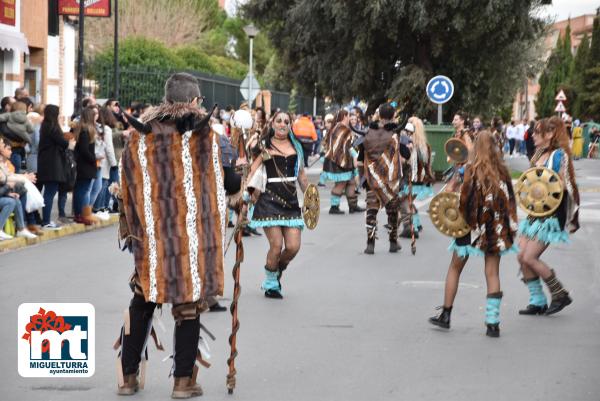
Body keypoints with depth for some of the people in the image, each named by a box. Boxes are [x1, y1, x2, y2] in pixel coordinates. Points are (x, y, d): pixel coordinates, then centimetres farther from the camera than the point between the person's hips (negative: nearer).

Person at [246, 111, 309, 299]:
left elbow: (301, 174, 22)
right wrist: (253, 192, -13)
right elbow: (252, 172, -1)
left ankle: (278, 271, 26)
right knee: (276, 245, -10)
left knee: (293, 246, -5)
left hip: (291, 200, 4)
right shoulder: (264, 146, 3)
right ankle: (270, 284, 12)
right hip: (269, 200, -4)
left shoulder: (296, 146, 15)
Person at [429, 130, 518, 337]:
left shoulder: (471, 169, -9)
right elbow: (510, 200, 5)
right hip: (496, 228, 3)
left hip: (474, 225, -3)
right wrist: (510, 227, 12)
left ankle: (445, 315, 17)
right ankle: (493, 323, 0)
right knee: (492, 273, 5)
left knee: (455, 268, 13)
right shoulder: (502, 171, 2)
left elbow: (464, 198, -13)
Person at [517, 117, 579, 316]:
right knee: (522, 257, 2)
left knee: (530, 258, -13)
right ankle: (537, 301, 11)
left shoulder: (559, 155, -12)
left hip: (551, 215, -9)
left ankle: (560, 294, 1)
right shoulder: (539, 154, 13)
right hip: (535, 212, 9)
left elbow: (564, 185, -15)